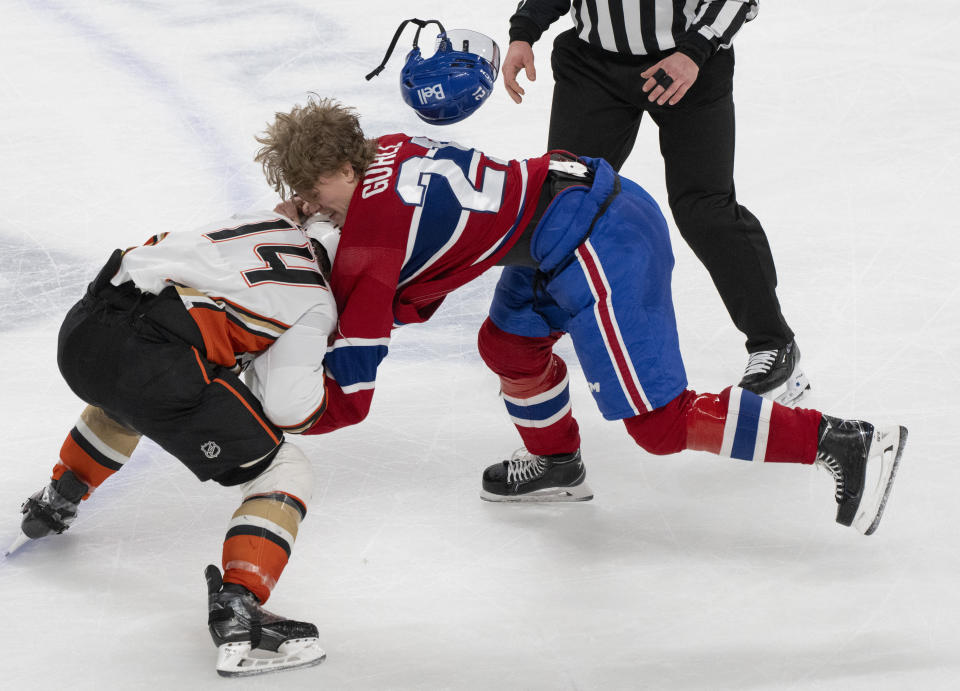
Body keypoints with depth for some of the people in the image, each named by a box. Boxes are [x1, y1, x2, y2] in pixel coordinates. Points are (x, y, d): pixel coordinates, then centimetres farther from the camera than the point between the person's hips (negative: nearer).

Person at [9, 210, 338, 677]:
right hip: (150, 357, -8)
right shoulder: (315, 304, 6)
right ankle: (236, 614, -13)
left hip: (82, 324, 8)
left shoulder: (271, 226, 24)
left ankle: (52, 507, 57)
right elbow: (288, 406, -3)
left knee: (123, 404, 44)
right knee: (284, 476, 3)